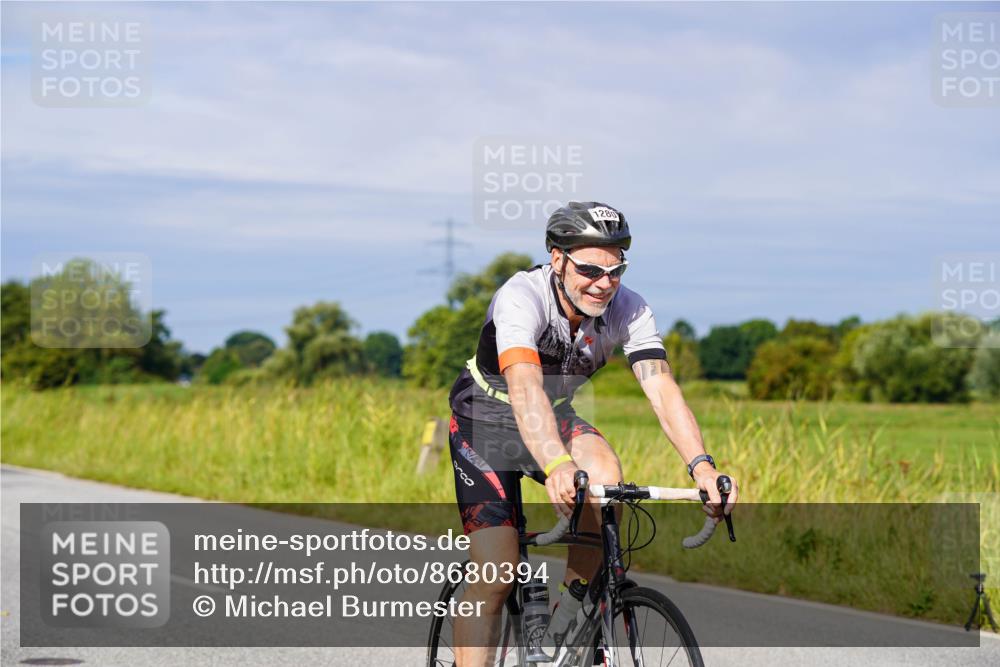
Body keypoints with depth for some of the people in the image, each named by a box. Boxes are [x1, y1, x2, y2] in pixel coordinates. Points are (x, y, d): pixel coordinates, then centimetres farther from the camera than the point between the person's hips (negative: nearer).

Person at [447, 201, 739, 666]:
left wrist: (700, 465, -46)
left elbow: (662, 388, -29)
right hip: (486, 422, -3)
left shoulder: (629, 310, -18)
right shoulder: (521, 298, -32)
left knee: (605, 475, -28)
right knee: (495, 573, -15)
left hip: (556, 416, 4)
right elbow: (524, 386, -47)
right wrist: (557, 466, -64)